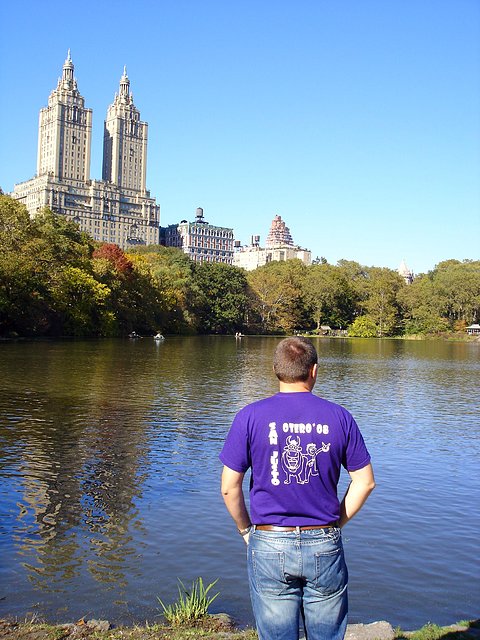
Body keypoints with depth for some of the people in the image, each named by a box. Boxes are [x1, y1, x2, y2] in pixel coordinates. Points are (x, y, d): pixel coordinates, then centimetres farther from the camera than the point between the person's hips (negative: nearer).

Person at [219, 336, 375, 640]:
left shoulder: (251, 416, -6)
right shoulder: (339, 417, -2)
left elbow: (229, 487, -4)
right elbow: (365, 482, 3)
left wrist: (245, 529, 11)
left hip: (269, 545, -1)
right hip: (325, 546, 1)